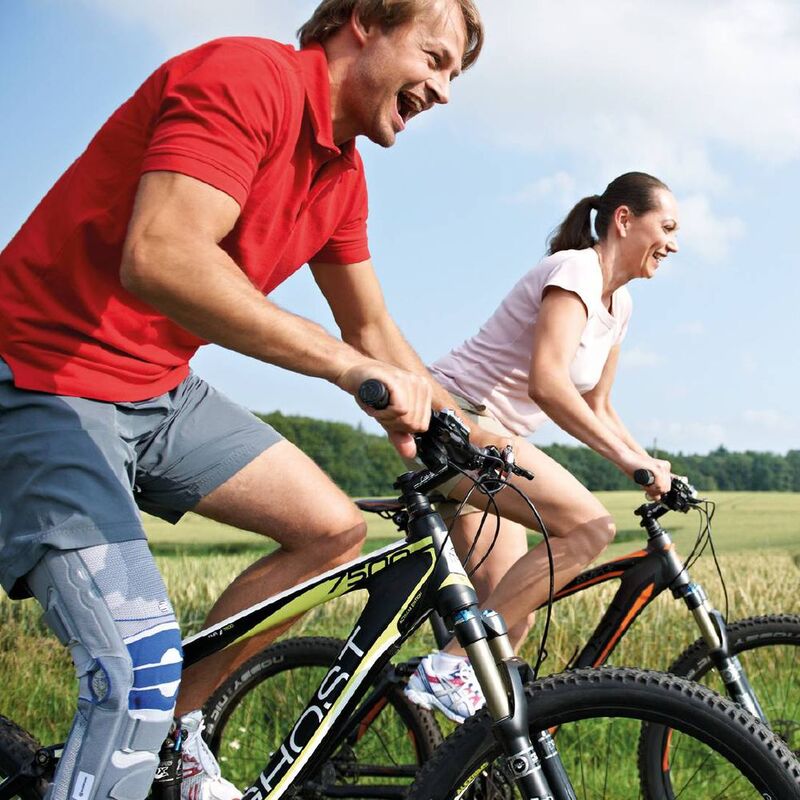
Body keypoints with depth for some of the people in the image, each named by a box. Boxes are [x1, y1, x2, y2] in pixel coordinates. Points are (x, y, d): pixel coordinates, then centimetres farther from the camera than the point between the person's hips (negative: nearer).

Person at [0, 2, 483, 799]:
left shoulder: (343, 171, 9)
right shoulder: (248, 76, -20)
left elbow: (372, 328, 18)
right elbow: (159, 257, -34)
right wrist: (346, 363, -32)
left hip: (162, 391, 9)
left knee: (334, 528, 5)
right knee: (141, 668, -20)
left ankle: (175, 726, 15)